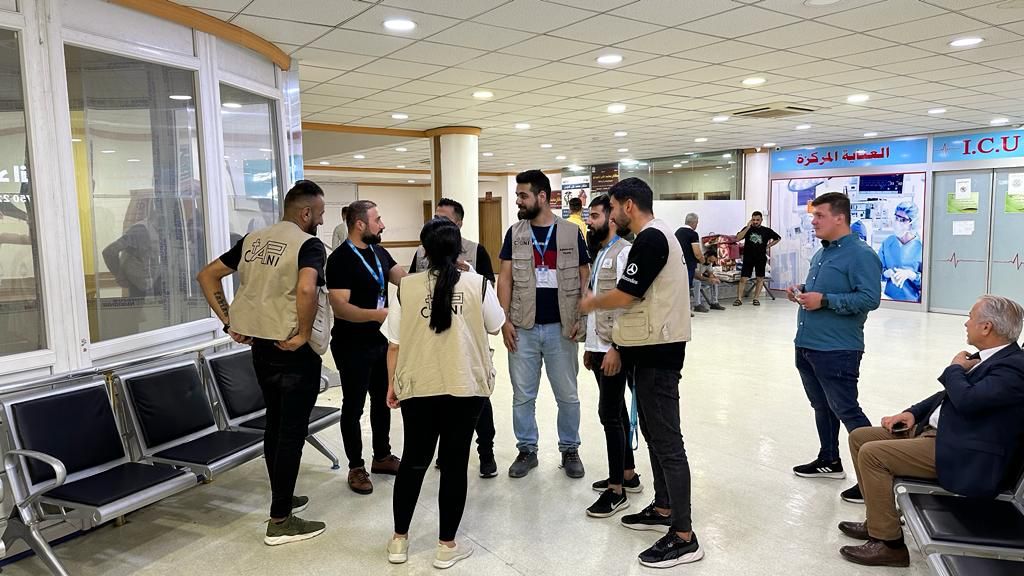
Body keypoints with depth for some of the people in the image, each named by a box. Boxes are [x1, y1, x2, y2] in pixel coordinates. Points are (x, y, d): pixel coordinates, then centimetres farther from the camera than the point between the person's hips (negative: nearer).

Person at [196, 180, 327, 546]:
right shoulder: (309, 244, -13)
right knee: (291, 432, 1)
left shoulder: (253, 239, 10)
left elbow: (207, 275, 12)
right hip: (294, 352, -7)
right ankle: (280, 521, 9)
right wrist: (304, 333, -20)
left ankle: (282, 498, 35)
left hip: (260, 346, 8)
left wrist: (229, 321, 9)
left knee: (275, 426, 20)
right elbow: (306, 289, -33)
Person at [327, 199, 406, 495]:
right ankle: (356, 467, 19)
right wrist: (375, 314, -38)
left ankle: (382, 456, 35)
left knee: (382, 401, 18)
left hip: (380, 340, 8)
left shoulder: (379, 252, 7)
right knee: (354, 406, 5)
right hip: (353, 346, -8)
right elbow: (340, 306, -25)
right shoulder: (340, 259, -17)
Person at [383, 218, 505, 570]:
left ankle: (399, 541, 28)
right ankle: (447, 546, 19)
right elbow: (495, 326, 11)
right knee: (454, 464, 9)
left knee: (414, 461, 16)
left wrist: (392, 383, 11)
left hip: (418, 386, 1)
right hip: (465, 387, -1)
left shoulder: (407, 286, -5)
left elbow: (394, 343, -2)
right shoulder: (478, 285, -6)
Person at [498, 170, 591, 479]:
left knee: (567, 395, 9)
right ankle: (527, 450, 24)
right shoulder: (515, 233, 4)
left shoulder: (571, 233, 0)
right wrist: (505, 320, -4)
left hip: (560, 328, -1)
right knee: (523, 395, 9)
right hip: (523, 328, 1)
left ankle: (570, 449, 26)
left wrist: (580, 319, -7)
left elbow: (585, 278, 2)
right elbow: (505, 278, 3)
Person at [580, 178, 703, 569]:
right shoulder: (658, 235, 16)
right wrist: (621, 342, 18)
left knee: (667, 441, -6)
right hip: (654, 349, 11)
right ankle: (663, 510, 30)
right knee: (654, 432, 18)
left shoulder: (650, 239, -16)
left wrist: (592, 303, 0)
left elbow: (624, 296, -19)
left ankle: (684, 537, 1)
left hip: (657, 352, -11)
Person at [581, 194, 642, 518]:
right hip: (598, 347, 10)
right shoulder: (600, 254, 16)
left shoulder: (623, 252, -13)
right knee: (616, 412, 16)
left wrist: (615, 348, -23)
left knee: (610, 415, -6)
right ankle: (628, 474, 27)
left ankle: (617, 490, 3)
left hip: (613, 349, -9)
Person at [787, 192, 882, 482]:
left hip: (837, 350, -9)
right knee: (821, 407, 18)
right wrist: (802, 291, 7)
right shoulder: (821, 254, 14)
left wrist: (824, 301, -24)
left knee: (846, 411, -3)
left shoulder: (860, 254, -14)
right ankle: (829, 461, 32)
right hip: (806, 346, 9)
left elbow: (870, 298, -23)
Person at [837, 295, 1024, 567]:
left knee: (871, 453, -21)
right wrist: (913, 413, 5)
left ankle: (889, 543, -8)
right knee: (859, 437, 7)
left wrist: (955, 369, -9)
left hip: (963, 455, -10)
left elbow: (966, 399, -29)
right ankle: (879, 520, 16)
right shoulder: (988, 357, 11)